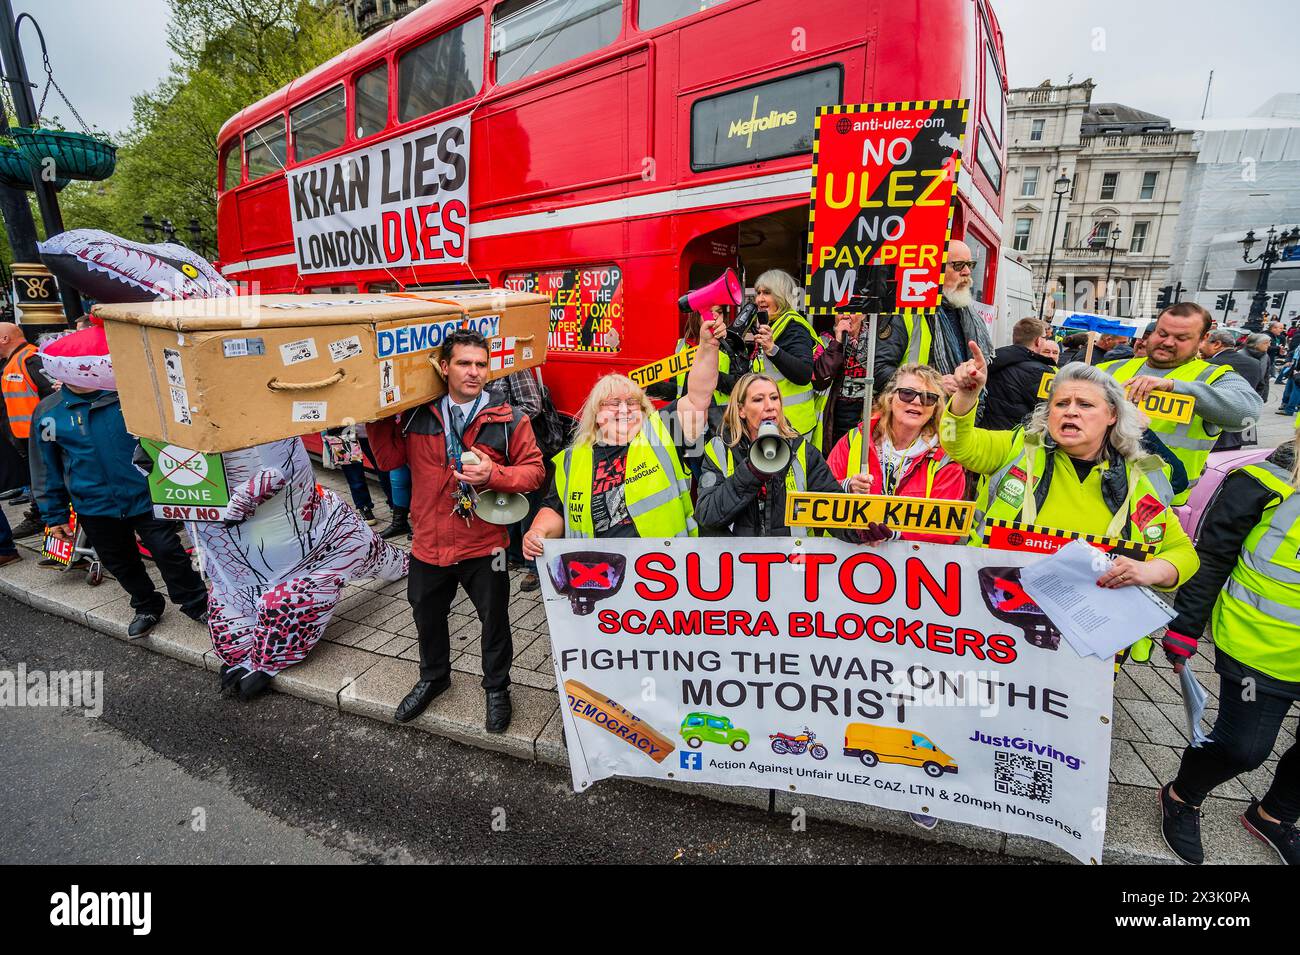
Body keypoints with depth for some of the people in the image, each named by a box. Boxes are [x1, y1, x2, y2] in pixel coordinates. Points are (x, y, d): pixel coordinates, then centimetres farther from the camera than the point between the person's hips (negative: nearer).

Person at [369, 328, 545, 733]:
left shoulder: (508, 419, -9)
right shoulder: (418, 415, -1)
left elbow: (534, 470, -8)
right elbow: (389, 459, 7)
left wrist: (494, 474, -24)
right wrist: (378, 416, -3)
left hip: (484, 546, -3)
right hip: (428, 543, 3)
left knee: (494, 620, 13)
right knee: (427, 617, 23)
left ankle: (497, 689, 39)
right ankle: (433, 677, 51)